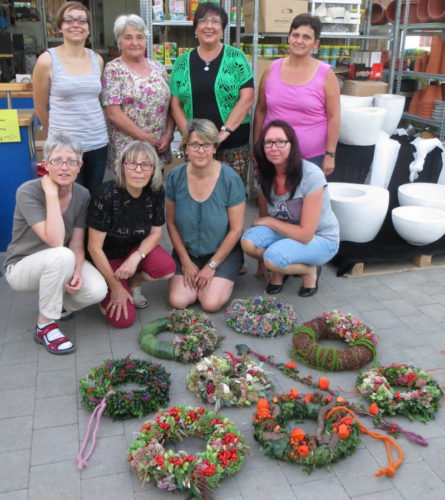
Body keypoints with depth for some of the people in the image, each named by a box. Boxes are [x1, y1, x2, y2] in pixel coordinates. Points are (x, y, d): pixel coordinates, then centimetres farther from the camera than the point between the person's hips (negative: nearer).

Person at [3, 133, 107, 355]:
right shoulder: (28, 192, -25)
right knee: (62, 257, -38)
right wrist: (51, 193, -33)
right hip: (21, 267, -4)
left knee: (97, 291, -24)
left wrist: (77, 271, -27)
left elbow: (77, 244, -7)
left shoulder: (82, 195, -8)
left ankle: (53, 301, 11)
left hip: (59, 263, 5)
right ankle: (45, 326, -16)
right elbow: (55, 241, -35)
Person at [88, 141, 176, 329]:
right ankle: (105, 291, 17)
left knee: (167, 268, -28)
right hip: (107, 257, -4)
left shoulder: (155, 192, -14)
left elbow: (155, 232, -2)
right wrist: (115, 286, -15)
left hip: (137, 249, 4)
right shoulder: (107, 194, -27)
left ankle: (134, 283, 6)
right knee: (123, 319, -16)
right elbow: (94, 248, -21)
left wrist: (136, 258, -22)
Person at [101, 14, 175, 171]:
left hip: (160, 150, 4)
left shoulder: (158, 68, 11)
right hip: (127, 151, -4)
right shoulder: (113, 70, -3)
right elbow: (113, 113, -11)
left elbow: (169, 106, 11)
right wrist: (145, 137, -13)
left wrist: (168, 134, -4)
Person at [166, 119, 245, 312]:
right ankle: (194, 275, 16)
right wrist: (185, 261, -4)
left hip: (223, 252, -2)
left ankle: (224, 278, 14)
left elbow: (236, 229, -12)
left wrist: (212, 266, -10)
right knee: (178, 300, -15)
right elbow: (171, 223, -1)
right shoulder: (175, 177, -10)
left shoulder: (230, 179, -18)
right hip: (187, 251, 2)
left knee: (211, 303, -18)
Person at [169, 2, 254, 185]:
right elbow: (176, 104, 7)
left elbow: (247, 98, -7)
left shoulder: (236, 58, 1)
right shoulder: (182, 62, 7)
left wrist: (224, 132, -14)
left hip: (234, 145, -2)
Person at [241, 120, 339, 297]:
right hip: (285, 234, 5)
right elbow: (263, 220, 6)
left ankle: (310, 270, -1)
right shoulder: (265, 176, -6)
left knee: (273, 257, -34)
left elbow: (305, 234, -25)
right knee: (248, 241, -25)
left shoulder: (311, 176, -25)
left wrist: (269, 221, -15)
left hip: (321, 239, -5)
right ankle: (278, 271, 5)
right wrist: (261, 264, 11)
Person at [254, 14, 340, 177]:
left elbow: (334, 117, -3)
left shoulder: (325, 74, -5)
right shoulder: (272, 70, 2)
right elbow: (260, 111, 9)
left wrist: (330, 154, -6)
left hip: (311, 157, -2)